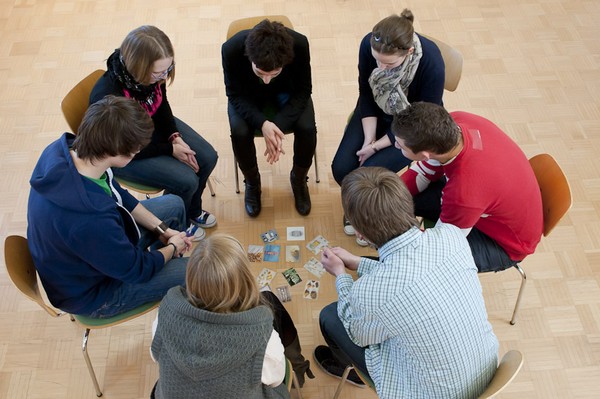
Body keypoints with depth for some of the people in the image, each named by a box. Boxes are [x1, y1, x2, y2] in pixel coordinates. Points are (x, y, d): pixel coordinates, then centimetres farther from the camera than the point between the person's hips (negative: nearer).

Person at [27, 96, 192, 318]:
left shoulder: (65, 149, -21)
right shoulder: (90, 219, -46)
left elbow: (118, 195, -2)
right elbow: (137, 270, -26)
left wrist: (161, 229, -3)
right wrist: (172, 248, -7)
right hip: (91, 291, -8)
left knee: (174, 205, 14)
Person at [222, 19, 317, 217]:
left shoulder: (299, 44, -35)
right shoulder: (232, 48, -35)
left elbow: (302, 91, -22)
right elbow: (235, 95, -22)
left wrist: (278, 125, -37)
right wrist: (262, 123, -39)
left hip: (287, 90, 0)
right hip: (247, 93, 0)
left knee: (307, 128, -25)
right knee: (239, 132, -27)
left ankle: (299, 178, 6)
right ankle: (252, 182, 5)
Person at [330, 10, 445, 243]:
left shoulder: (431, 65, -33)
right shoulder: (369, 45, -23)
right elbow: (366, 93, -6)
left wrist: (376, 146, -19)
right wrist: (369, 138, -14)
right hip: (378, 113, 4)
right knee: (342, 169, -13)